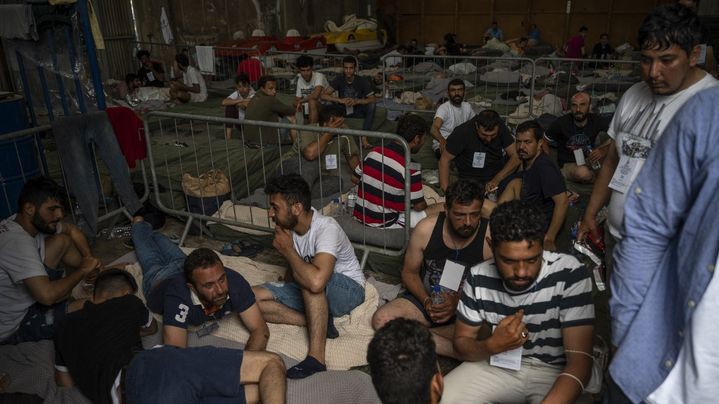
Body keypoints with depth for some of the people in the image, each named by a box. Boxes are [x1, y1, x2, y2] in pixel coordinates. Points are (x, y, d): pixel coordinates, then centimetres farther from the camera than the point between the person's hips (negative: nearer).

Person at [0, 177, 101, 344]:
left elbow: (72, 230, 12)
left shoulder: (35, 221, -8)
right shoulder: (17, 242, -34)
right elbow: (47, 295, -41)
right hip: (13, 327, -9)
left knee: (62, 240, 1)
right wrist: (83, 270, -24)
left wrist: (90, 261, -4)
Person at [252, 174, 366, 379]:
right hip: (311, 296, 8)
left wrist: (287, 250, -30)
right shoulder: (290, 225, -7)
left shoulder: (327, 228, -29)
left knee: (308, 279, -40)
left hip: (348, 289, -7)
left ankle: (316, 357, -33)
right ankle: (321, 323, -13)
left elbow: (316, 281, -45)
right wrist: (287, 288, -5)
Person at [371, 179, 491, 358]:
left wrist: (458, 303, -24)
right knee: (381, 319, -24)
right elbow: (409, 272, 2)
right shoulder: (426, 229, -10)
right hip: (425, 298, 2)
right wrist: (426, 300, -16)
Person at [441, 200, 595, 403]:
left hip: (555, 372, 0)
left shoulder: (570, 274, -23)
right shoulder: (479, 277, -12)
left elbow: (580, 360, -25)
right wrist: (491, 346, -22)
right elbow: (461, 342, -1)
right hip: (498, 366, 1)